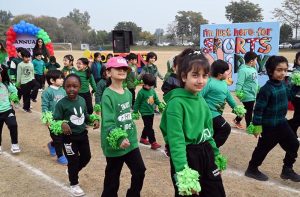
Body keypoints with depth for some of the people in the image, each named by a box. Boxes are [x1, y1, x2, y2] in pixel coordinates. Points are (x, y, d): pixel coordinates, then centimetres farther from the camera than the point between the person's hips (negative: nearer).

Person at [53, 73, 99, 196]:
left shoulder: (82, 100, -2)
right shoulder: (61, 103, -19)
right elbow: (56, 120, -17)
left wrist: (94, 120, -3)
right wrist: (62, 124, -38)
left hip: (82, 134, 6)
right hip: (69, 137, -6)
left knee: (86, 157, 19)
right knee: (73, 160, 6)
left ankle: (73, 172, 47)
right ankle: (74, 184, 30)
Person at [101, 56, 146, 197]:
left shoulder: (128, 93, 6)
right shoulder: (108, 95, -17)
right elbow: (108, 122, -24)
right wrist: (119, 139, -37)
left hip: (131, 140, 7)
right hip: (115, 144, -7)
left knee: (140, 171, 14)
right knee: (112, 178, 8)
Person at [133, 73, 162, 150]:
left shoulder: (152, 90, 1)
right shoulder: (141, 92, -16)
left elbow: (156, 99, 11)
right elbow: (137, 103, -10)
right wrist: (135, 112, -6)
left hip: (151, 112, 7)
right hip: (145, 113, -7)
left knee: (148, 127, 19)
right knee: (149, 128, -6)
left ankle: (143, 138, 38)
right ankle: (153, 143, -3)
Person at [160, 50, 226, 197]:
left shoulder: (201, 100, 6)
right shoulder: (176, 102, -19)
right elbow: (176, 140, -25)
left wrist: (215, 153, 20)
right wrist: (182, 170, -32)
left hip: (206, 153, 8)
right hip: (187, 155, -8)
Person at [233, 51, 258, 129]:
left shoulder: (253, 69, 7)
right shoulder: (243, 70, -21)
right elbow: (239, 83, -26)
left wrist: (258, 89, 26)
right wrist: (238, 92, -31)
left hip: (252, 94, 10)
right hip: (247, 95, -9)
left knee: (248, 110, 22)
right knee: (249, 112, 4)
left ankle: (237, 120, 39)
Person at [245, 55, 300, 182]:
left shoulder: (283, 84, 1)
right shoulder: (267, 89, -24)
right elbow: (259, 108, -22)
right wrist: (257, 125, -21)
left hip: (282, 122, 8)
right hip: (269, 125, -8)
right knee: (264, 147, 5)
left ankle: (287, 170, 29)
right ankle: (252, 169, 24)